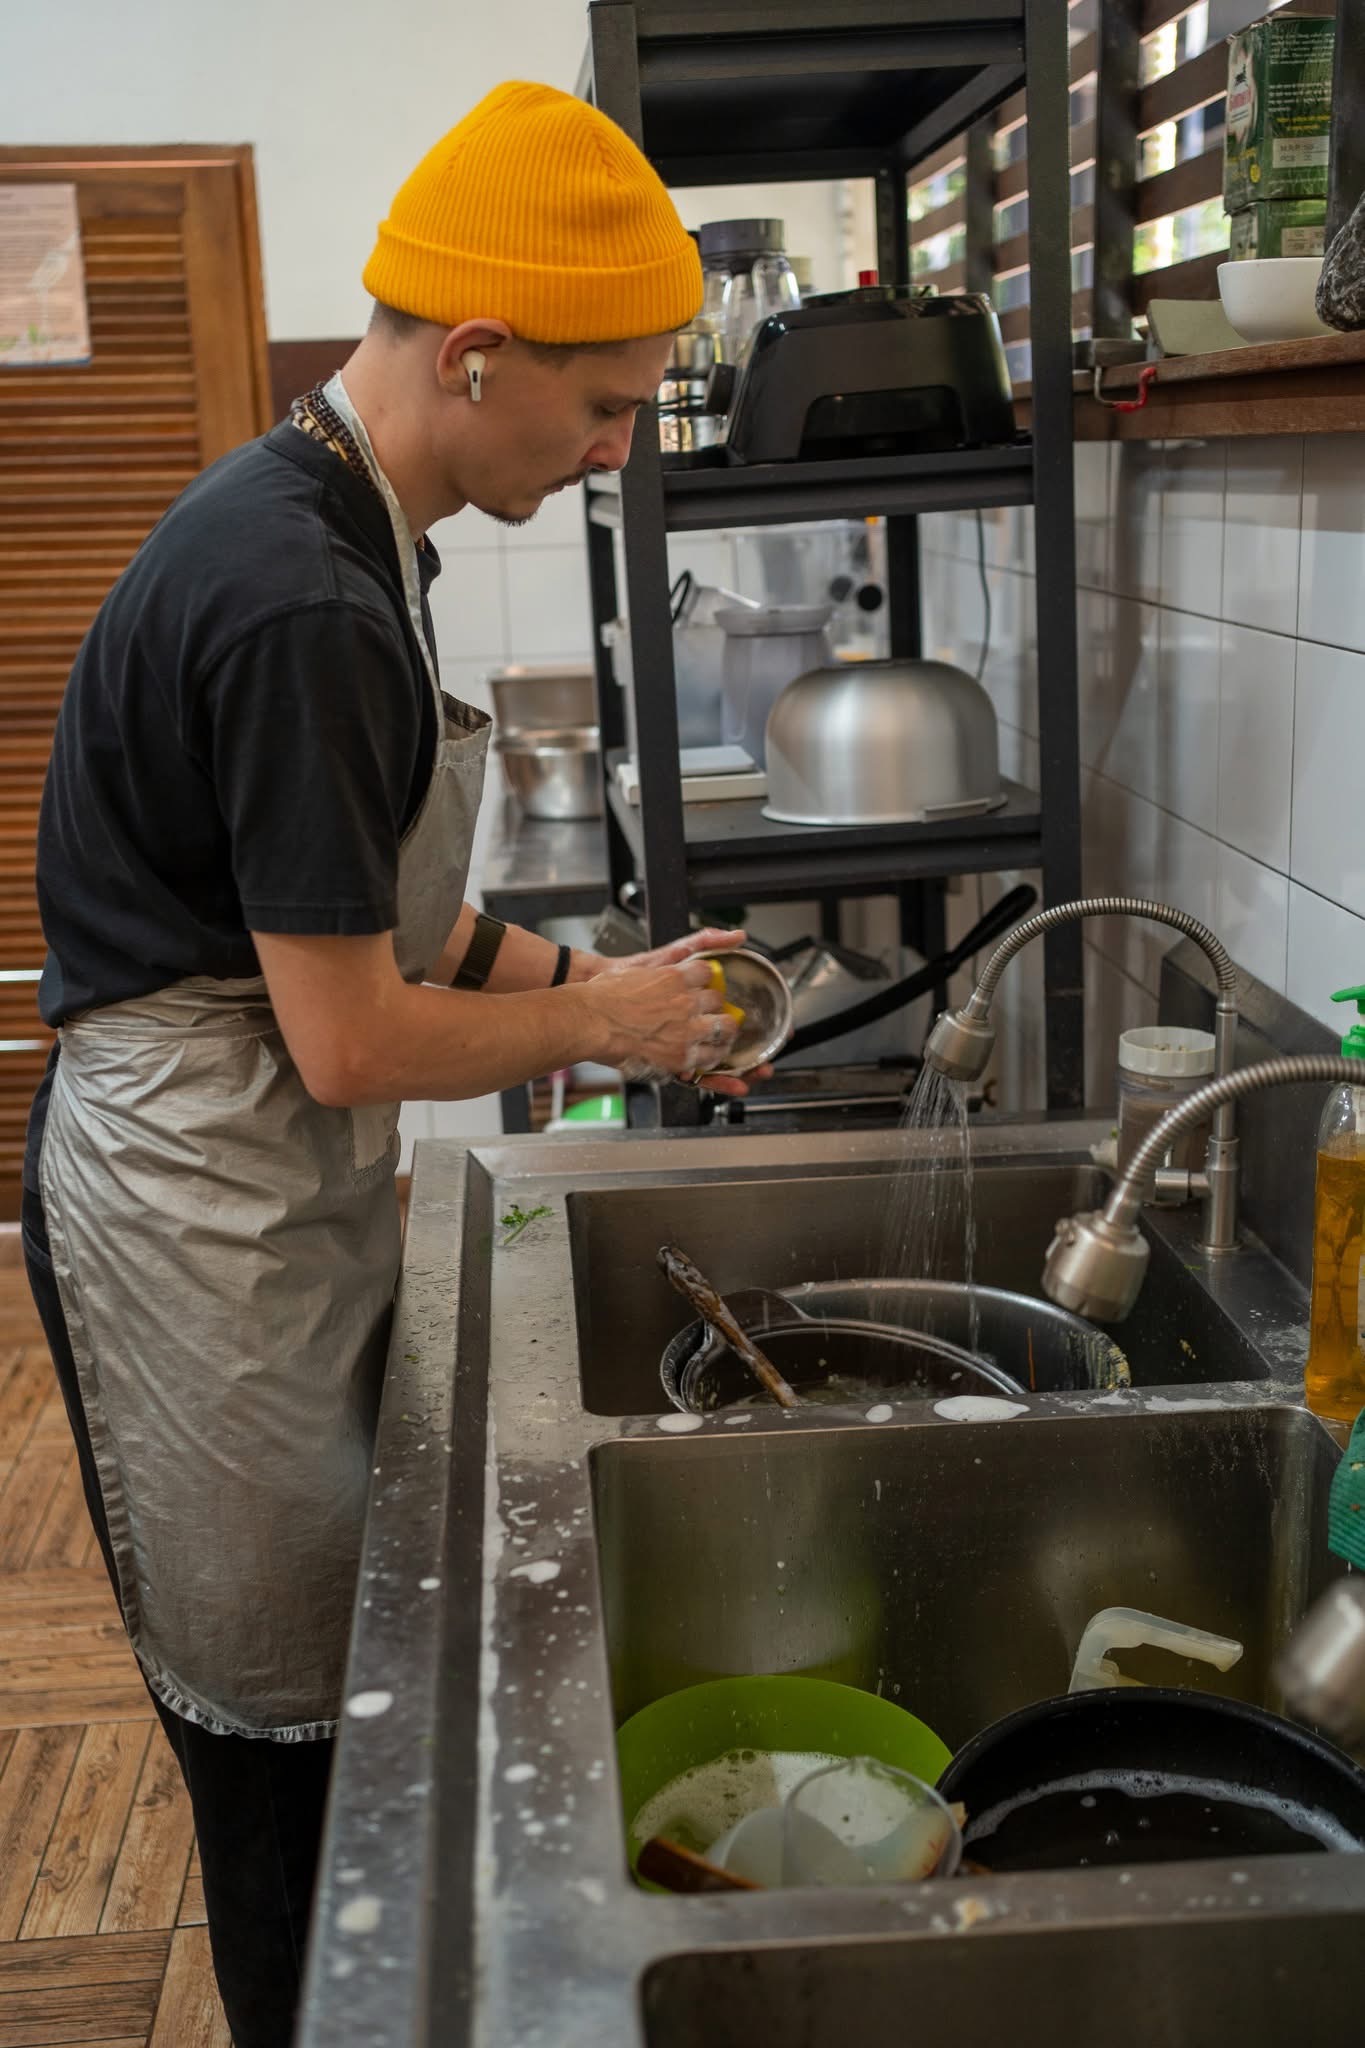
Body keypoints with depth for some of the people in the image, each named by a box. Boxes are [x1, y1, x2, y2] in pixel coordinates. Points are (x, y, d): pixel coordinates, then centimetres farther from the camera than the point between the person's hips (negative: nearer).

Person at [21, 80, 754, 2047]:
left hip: (274, 1191, 10)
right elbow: (351, 1041, -23)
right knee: (284, 1727, 7)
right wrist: (598, 1021, -8)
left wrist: (583, 977, 5)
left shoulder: (325, 531, 8)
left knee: (325, 1677, 21)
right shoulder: (305, 607, -25)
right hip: (201, 1203, -10)